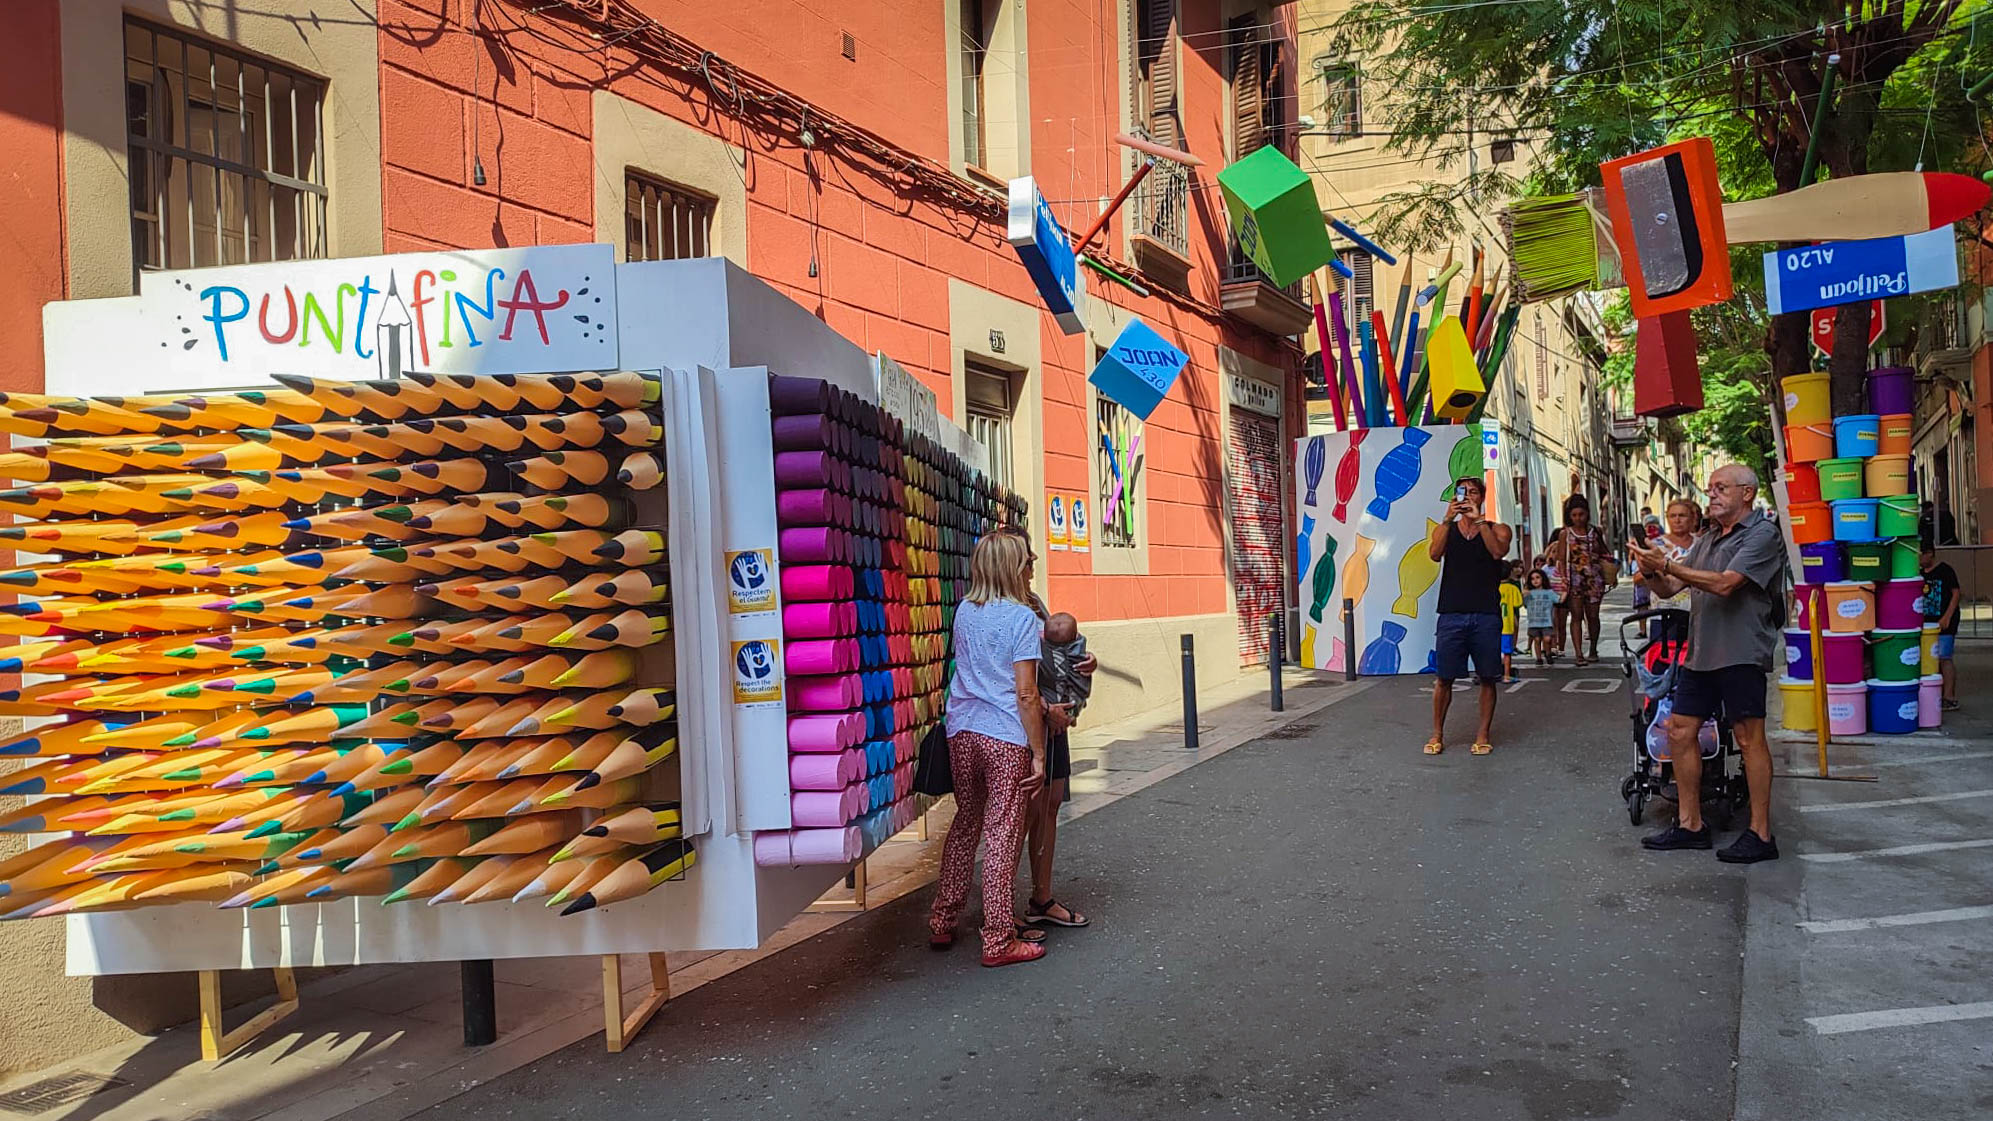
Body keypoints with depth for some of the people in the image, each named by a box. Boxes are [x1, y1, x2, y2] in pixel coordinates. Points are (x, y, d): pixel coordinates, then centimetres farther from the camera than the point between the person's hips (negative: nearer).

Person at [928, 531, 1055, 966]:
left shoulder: (964, 611, 9)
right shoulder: (1022, 617, -10)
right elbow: (1025, 694, -13)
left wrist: (1039, 703, 17)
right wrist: (1039, 754, -7)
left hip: (962, 733, 6)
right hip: (1006, 738, -6)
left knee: (965, 825, 19)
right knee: (1003, 837, 1)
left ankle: (941, 922, 25)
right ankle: (999, 941, 7)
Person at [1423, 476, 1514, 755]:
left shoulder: (1498, 530, 9)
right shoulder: (1445, 529, 11)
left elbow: (1498, 551, -13)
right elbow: (1434, 553, -9)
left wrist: (1479, 519, -15)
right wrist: (1449, 518, -15)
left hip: (1486, 615, 0)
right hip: (1452, 614, 0)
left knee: (1487, 678, 4)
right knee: (1444, 678, 2)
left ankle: (1483, 735, 15)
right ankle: (1437, 734, 13)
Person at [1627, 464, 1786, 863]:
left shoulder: (1762, 534, -6)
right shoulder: (1706, 541, 19)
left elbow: (1725, 584, -19)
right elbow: (1669, 589, 16)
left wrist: (1667, 565, -21)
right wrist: (1651, 571, -6)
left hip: (1741, 653, -8)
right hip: (1699, 652, 8)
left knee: (1749, 739, -3)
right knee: (1680, 732, 7)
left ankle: (1760, 834, 3)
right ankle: (1690, 824, 16)